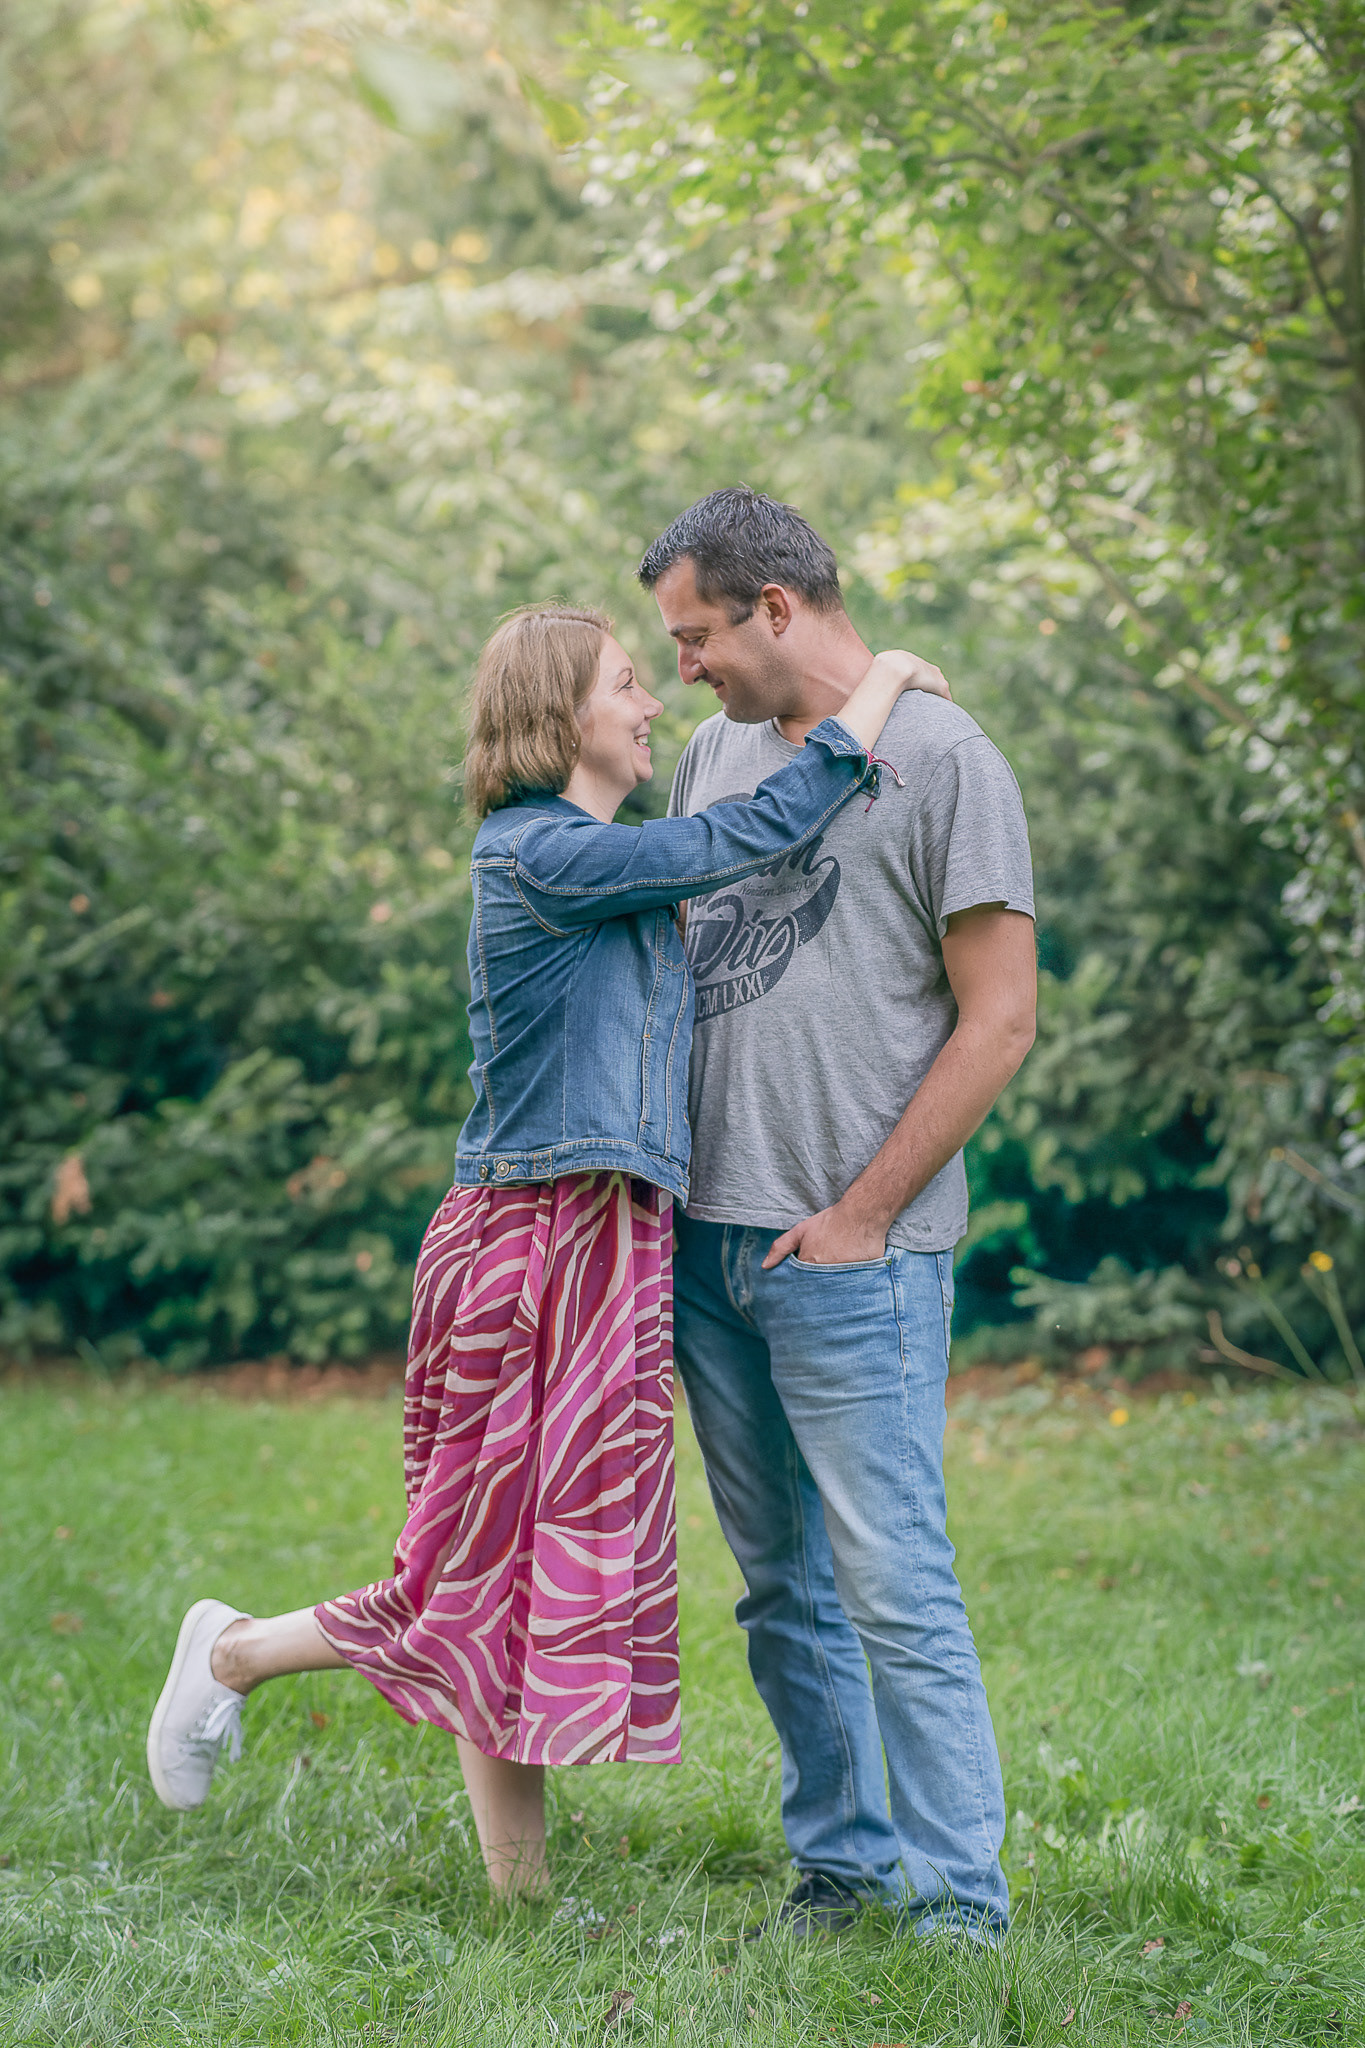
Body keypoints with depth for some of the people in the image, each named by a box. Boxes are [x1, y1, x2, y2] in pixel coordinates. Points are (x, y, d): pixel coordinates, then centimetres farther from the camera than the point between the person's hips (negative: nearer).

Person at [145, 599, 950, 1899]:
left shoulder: (609, 867, 16)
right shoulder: (533, 853, -13)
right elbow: (758, 835, -15)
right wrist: (879, 686, -7)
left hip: (615, 1254, 9)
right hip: (530, 1244, -9)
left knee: (568, 1578, 9)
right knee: (493, 1584, -1)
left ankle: (522, 1897, 15)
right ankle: (232, 1653, 20)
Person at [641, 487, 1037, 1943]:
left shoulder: (942, 758, -6)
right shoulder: (717, 753, 15)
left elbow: (998, 1022, -9)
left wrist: (860, 1215, -11)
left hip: (856, 1253, -7)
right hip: (708, 1237, 7)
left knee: (892, 1587, -7)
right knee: (781, 1589, 11)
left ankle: (955, 1901, 1)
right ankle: (839, 1859, 22)